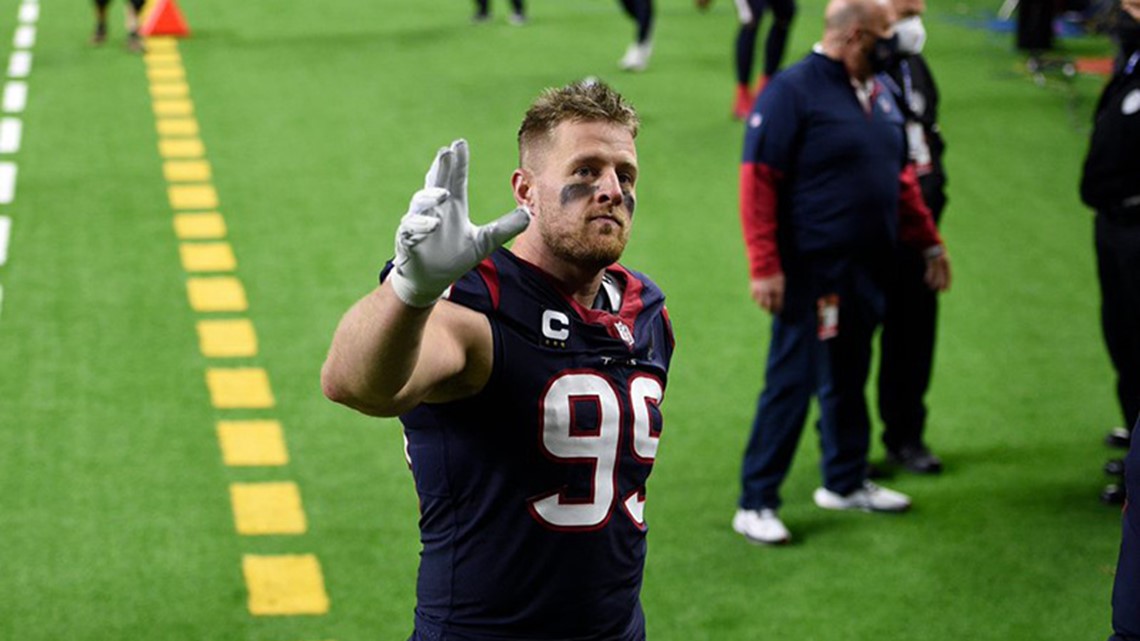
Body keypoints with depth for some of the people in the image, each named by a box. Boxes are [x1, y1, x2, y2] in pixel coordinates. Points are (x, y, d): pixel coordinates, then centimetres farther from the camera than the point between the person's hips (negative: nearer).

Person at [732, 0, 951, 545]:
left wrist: (929, 240, 18)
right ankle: (756, 504, 4)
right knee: (792, 383, -4)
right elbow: (758, 180, -17)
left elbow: (900, 176, 20)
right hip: (812, 272, -7)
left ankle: (845, 482, 32)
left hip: (866, 270, 8)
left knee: (849, 378, 17)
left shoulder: (878, 94, 11)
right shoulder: (793, 91, -13)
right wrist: (764, 266, -21)